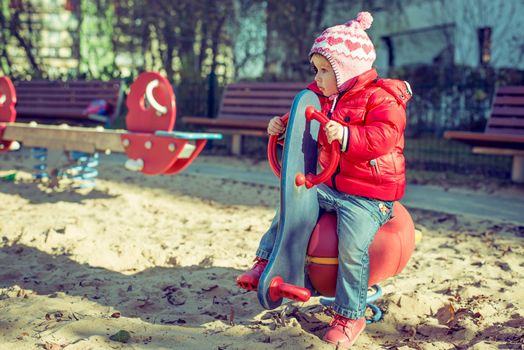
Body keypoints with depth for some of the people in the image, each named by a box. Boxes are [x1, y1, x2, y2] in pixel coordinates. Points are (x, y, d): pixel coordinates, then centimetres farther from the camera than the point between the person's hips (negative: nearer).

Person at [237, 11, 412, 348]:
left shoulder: (381, 97, -13)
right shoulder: (324, 97, 11)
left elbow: (384, 136, -27)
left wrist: (346, 136, -37)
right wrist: (283, 125, 6)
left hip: (369, 196, -8)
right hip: (330, 188, 8)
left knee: (353, 246, -21)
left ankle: (350, 317, -6)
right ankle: (265, 264, 21)